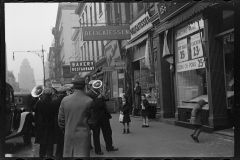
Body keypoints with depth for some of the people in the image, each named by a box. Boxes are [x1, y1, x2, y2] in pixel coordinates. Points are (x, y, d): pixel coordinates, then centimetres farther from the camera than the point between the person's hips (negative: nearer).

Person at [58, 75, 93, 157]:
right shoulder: (89, 101, -12)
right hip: (83, 136, -4)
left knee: (68, 155, 13)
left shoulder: (65, 100, -1)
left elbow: (60, 120, 5)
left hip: (68, 136, 4)